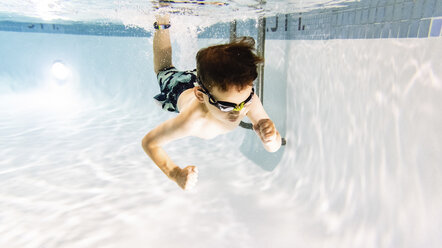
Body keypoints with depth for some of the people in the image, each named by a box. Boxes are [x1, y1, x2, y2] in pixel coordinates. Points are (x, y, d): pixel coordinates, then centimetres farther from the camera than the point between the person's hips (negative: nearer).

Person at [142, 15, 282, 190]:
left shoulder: (248, 98, -44)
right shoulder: (191, 120, -53)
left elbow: (274, 148, -32)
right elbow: (149, 142, -36)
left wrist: (271, 139, -57)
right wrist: (175, 174, -51)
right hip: (179, 89, 0)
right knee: (165, 70, 34)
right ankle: (162, 26, 45)